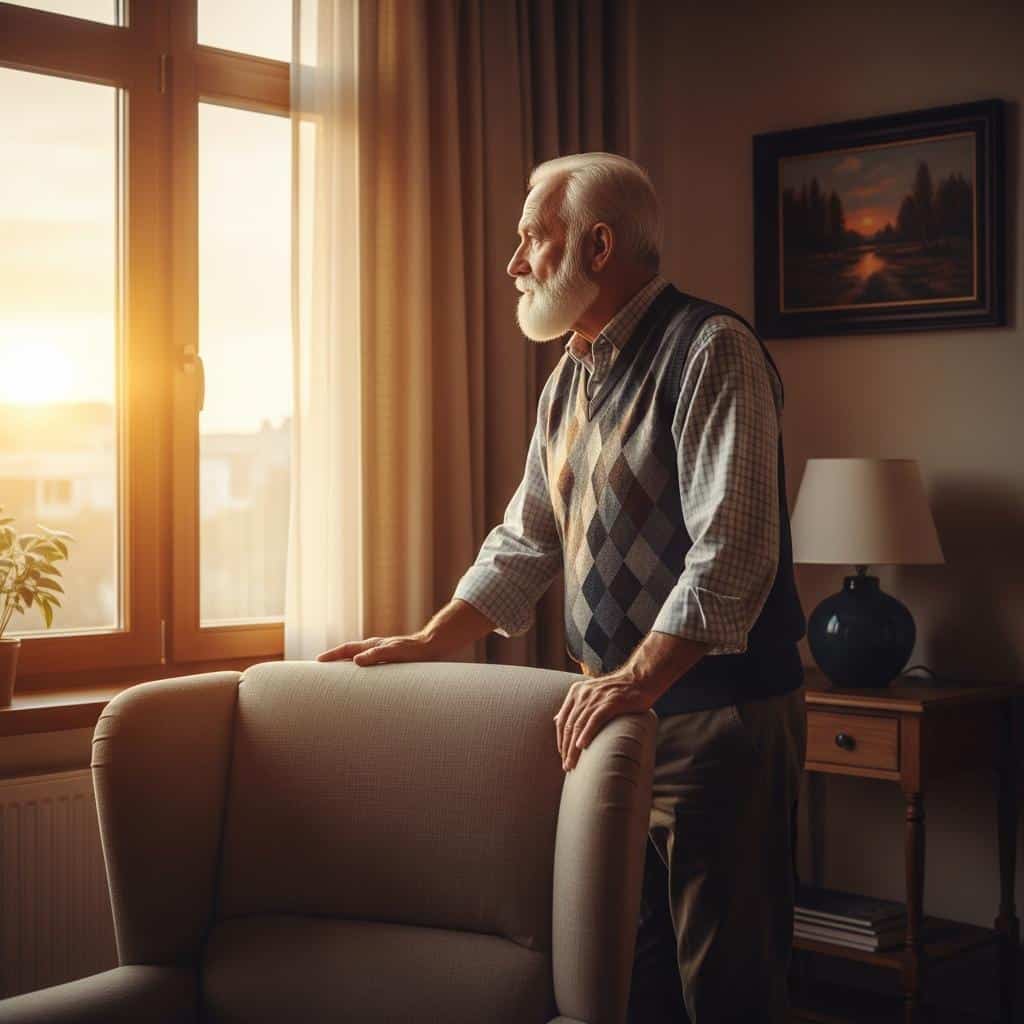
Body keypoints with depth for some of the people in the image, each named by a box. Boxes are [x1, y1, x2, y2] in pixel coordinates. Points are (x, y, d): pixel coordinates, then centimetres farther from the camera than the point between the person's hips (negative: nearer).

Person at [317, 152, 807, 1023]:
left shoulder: (711, 350, -12)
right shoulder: (572, 378, 14)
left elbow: (732, 550, -23)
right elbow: (526, 545, 20)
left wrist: (640, 677, -30)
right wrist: (428, 643, 12)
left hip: (720, 713, -8)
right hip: (616, 705, 8)